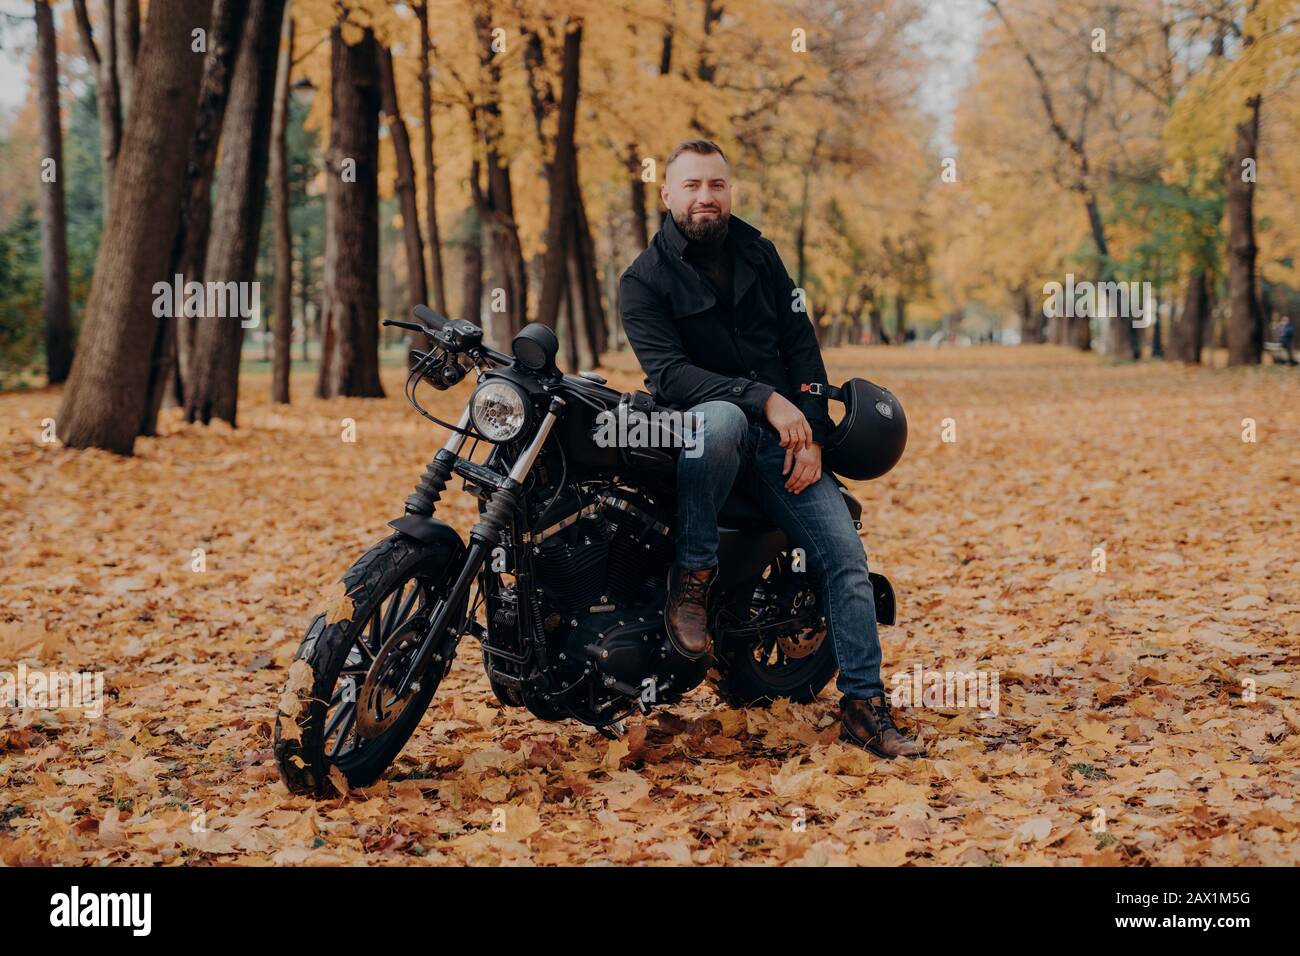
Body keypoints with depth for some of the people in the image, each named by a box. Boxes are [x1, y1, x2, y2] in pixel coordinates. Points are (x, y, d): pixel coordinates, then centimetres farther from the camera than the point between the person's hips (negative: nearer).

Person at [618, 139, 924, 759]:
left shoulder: (759, 255, 12)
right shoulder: (644, 280, -3)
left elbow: (802, 343, 9)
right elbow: (668, 372, -16)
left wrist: (812, 435, -4)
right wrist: (764, 400, -27)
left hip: (781, 437, 4)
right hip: (696, 425, -4)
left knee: (844, 554, -10)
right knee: (720, 419, -41)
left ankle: (864, 707, -3)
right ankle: (692, 578, -24)